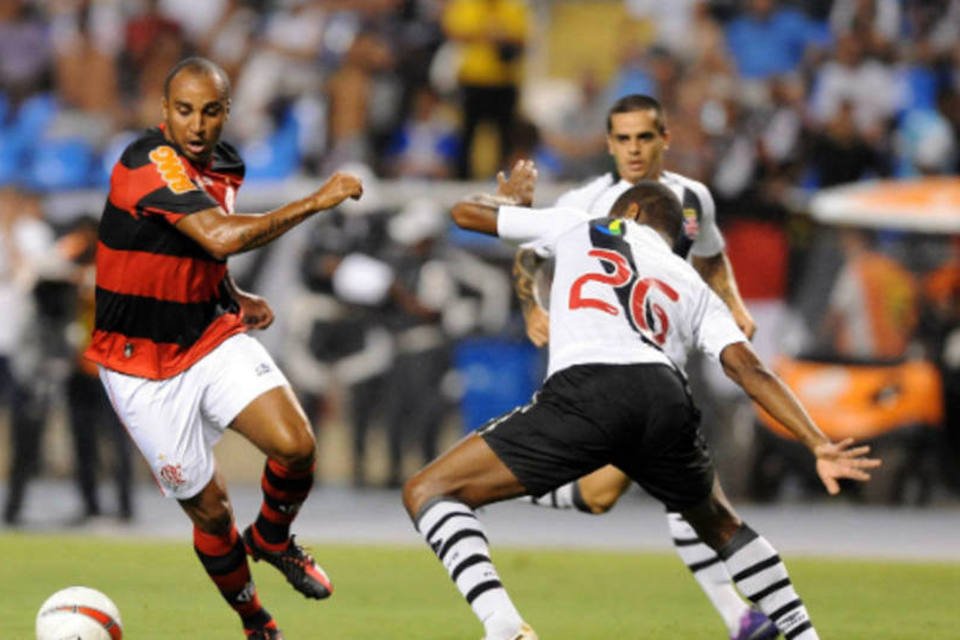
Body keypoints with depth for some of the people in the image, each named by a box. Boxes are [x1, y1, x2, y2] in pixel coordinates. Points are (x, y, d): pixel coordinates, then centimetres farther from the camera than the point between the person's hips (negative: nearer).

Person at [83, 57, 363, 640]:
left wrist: (235, 298, 6)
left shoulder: (225, 165, 4)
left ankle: (273, 539, 13)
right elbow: (222, 237, -34)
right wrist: (316, 202, -29)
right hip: (144, 367, -5)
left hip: (215, 340, 5)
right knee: (209, 509, -1)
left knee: (296, 445, -18)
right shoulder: (149, 163, -21)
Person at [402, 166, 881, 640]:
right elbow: (748, 369, 18)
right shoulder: (692, 287, 32)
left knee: (428, 492, 4)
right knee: (721, 526, 34)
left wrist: (510, 199, 59)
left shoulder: (578, 227, 28)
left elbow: (465, 212, 36)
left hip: (586, 391, -4)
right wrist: (818, 445, 14)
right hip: (666, 398, 4)